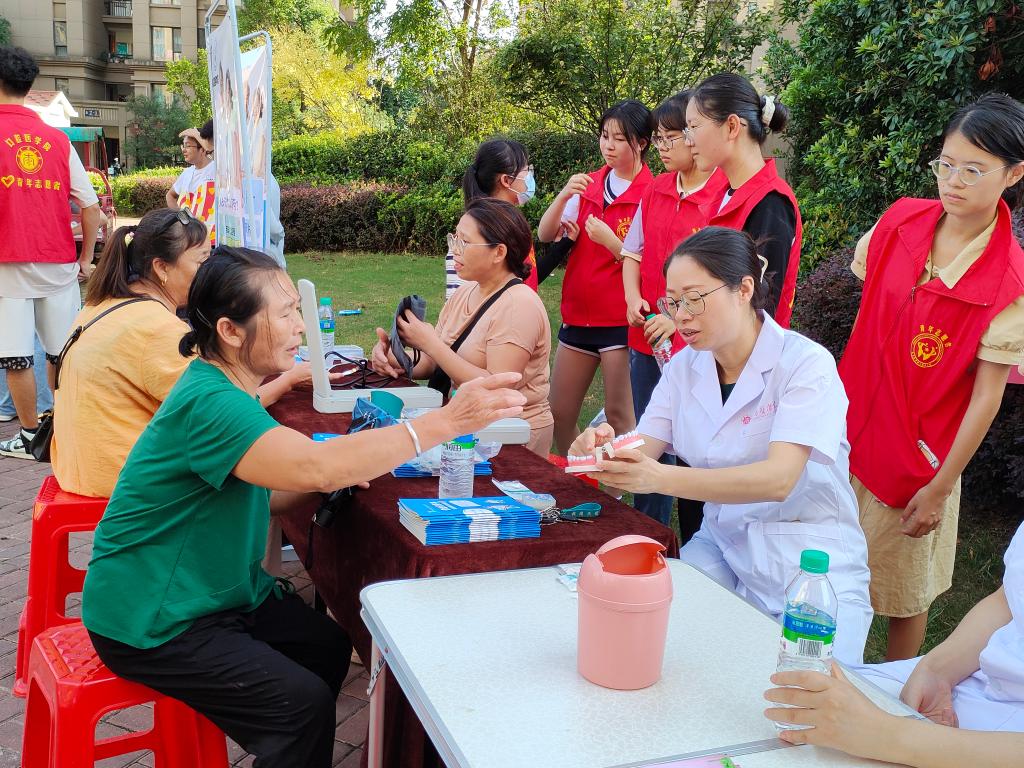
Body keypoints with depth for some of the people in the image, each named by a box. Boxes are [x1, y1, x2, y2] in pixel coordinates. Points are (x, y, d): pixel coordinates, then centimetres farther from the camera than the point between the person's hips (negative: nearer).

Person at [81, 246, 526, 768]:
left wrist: (341, 469, -10)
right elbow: (316, 465, -43)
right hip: (152, 622, -9)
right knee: (303, 703, -15)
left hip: (218, 590, 9)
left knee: (329, 647, 6)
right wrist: (447, 421, -42)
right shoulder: (207, 403, -29)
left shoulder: (226, 387, 3)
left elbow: (256, 498, 7)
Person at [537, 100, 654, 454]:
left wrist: (609, 240, -23)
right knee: (558, 415, 11)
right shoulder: (588, 186, 7)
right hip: (577, 315, 6)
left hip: (621, 320, -6)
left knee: (619, 415, -1)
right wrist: (563, 196, -15)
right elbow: (545, 235, 0)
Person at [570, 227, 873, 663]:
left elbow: (779, 479, -27)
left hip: (811, 566, -4)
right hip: (721, 549, 5)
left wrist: (662, 478, -38)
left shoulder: (806, 363, -14)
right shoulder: (684, 368, 5)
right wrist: (606, 446, -26)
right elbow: (643, 451, -1)